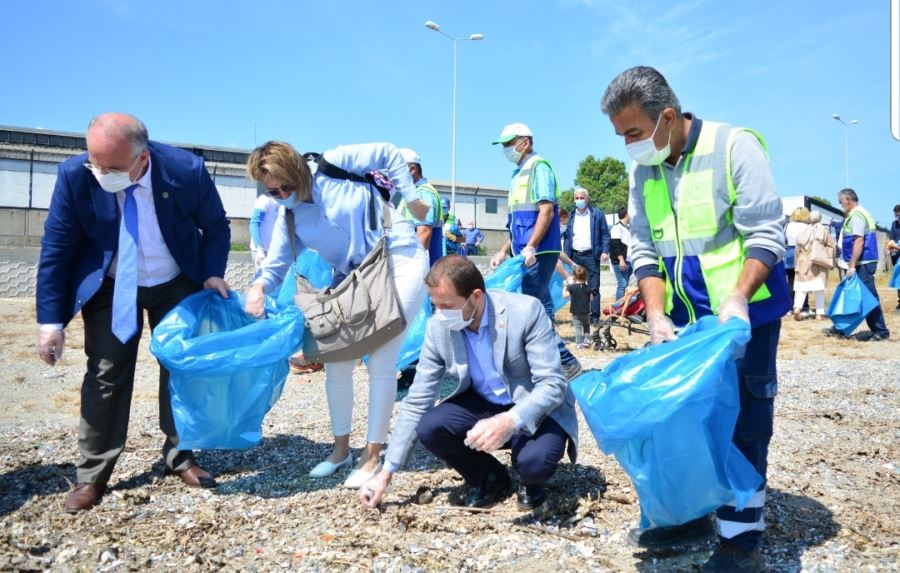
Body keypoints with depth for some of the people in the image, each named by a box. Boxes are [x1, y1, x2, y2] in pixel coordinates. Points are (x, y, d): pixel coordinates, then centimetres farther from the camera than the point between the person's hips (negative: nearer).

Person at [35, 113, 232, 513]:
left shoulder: (186, 170, -25)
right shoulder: (74, 175, -24)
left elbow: (216, 227, -6)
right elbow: (55, 249, -14)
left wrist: (212, 274, -19)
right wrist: (51, 320, -15)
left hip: (176, 286, 1)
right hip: (110, 289, 0)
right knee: (105, 377, 0)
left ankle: (180, 458, 23)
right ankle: (91, 476, 14)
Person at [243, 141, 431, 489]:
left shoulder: (332, 164, -11)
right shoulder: (289, 220, 4)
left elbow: (388, 154, -3)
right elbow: (276, 266, 3)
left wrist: (411, 198, -6)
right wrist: (259, 286, -19)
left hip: (400, 261, -6)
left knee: (381, 362, -9)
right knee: (337, 360, 3)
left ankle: (372, 455, 4)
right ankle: (341, 449, 21)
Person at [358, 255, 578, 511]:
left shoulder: (526, 311, -24)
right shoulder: (439, 327, -13)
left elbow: (553, 384, -25)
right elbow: (417, 402, -7)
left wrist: (510, 421, -44)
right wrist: (387, 472, -8)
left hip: (538, 408, -3)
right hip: (482, 404, 4)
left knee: (535, 459, -34)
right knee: (429, 428, -22)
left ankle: (531, 480, 6)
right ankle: (489, 477, 6)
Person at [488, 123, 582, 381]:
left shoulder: (539, 167, -7)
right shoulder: (518, 174, 20)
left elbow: (547, 210, -18)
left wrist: (530, 247, -26)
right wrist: (504, 252, 18)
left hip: (538, 252, -9)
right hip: (525, 253, 9)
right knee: (539, 307, 9)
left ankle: (566, 363, -3)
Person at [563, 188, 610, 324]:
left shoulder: (597, 214, 3)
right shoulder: (571, 216, 14)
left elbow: (605, 234, 1)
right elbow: (568, 237, 14)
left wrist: (605, 251, -10)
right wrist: (566, 255, 7)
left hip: (591, 255, -4)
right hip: (575, 256, 4)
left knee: (593, 288, -3)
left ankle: (595, 316, 0)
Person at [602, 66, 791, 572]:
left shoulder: (735, 146, -13)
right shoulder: (643, 171, 3)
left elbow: (766, 234, -15)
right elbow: (644, 251, 3)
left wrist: (738, 298, -29)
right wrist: (656, 313, -10)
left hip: (746, 312, -5)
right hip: (686, 317, 6)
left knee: (743, 423, -1)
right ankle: (689, 514, 26)